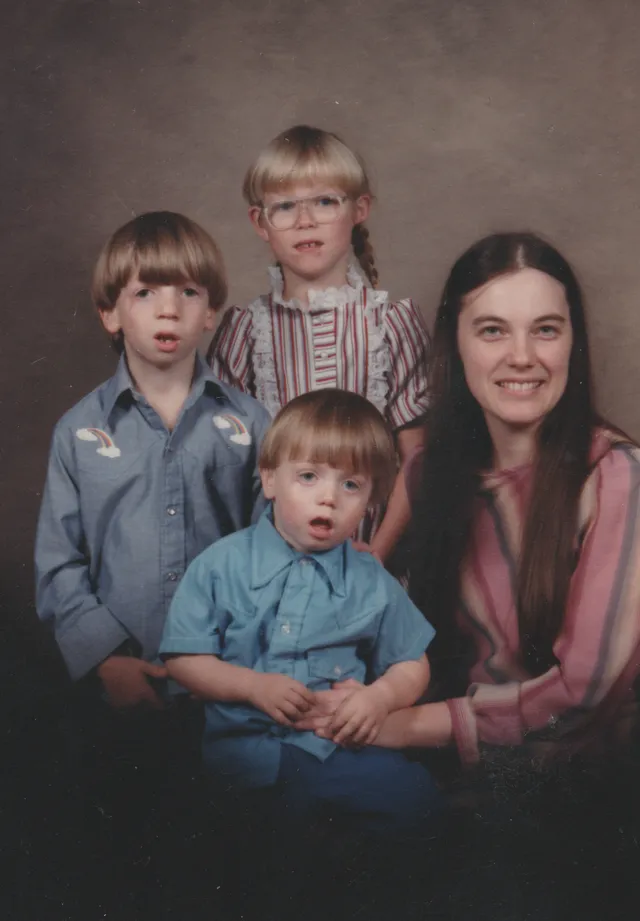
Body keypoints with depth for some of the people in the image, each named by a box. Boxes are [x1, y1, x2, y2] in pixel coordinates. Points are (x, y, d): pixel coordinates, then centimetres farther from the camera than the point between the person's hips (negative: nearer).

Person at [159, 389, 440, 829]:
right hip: (244, 742, -2)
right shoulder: (222, 565, 4)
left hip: (341, 744, 2)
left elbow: (413, 665, 17)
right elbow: (183, 658, 4)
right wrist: (254, 686, -11)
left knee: (414, 792, -23)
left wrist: (381, 695, -5)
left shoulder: (372, 582, 10)